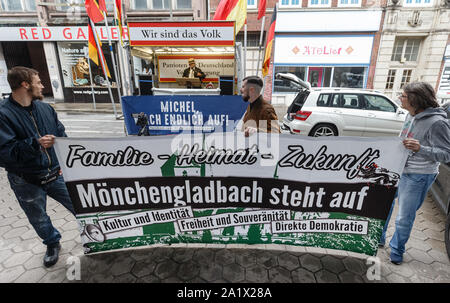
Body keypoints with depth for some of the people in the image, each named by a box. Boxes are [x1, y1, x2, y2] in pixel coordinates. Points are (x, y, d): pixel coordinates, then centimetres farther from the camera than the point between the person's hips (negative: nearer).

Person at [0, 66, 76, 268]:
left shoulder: (45, 108, 1)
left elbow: (62, 135, 8)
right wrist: (35, 144, -35)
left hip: (55, 174, 3)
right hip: (27, 183, -3)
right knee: (39, 219, 18)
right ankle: (52, 243, 45)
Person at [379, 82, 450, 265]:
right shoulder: (411, 116, 4)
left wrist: (420, 149, -33)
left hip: (418, 176, -8)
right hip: (397, 169, 8)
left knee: (404, 217, 5)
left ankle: (397, 251, 28)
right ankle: (378, 238, 37)